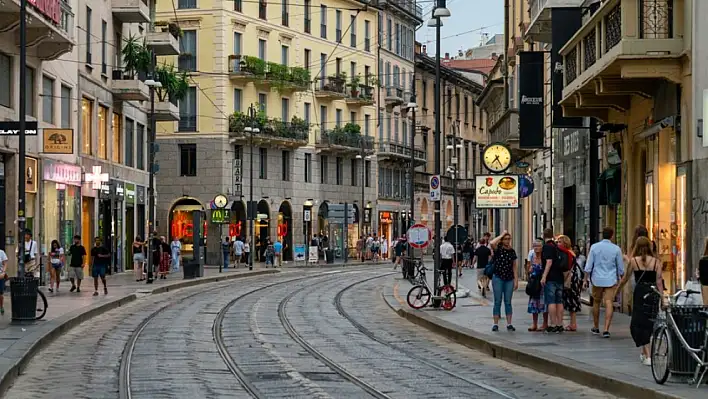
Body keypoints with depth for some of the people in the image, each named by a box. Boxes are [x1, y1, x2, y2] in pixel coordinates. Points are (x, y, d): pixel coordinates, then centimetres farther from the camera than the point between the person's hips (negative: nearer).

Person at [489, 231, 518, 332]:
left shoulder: (512, 252, 8)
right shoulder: (498, 249, -3)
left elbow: (514, 268, 10)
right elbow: (492, 243, -27)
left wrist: (516, 281, 5)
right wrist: (501, 235, -14)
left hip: (509, 279, 3)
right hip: (498, 278, -3)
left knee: (508, 302, 6)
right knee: (497, 301, -1)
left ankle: (509, 324, 9)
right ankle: (495, 324, 2)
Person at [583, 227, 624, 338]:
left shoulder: (594, 247, -2)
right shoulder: (616, 249, -3)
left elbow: (588, 266, -3)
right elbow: (621, 268, 4)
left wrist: (585, 279, 3)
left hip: (597, 280, 1)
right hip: (611, 280, -1)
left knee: (596, 303, 16)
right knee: (609, 304, -5)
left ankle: (596, 327, 28)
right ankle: (606, 329, -16)